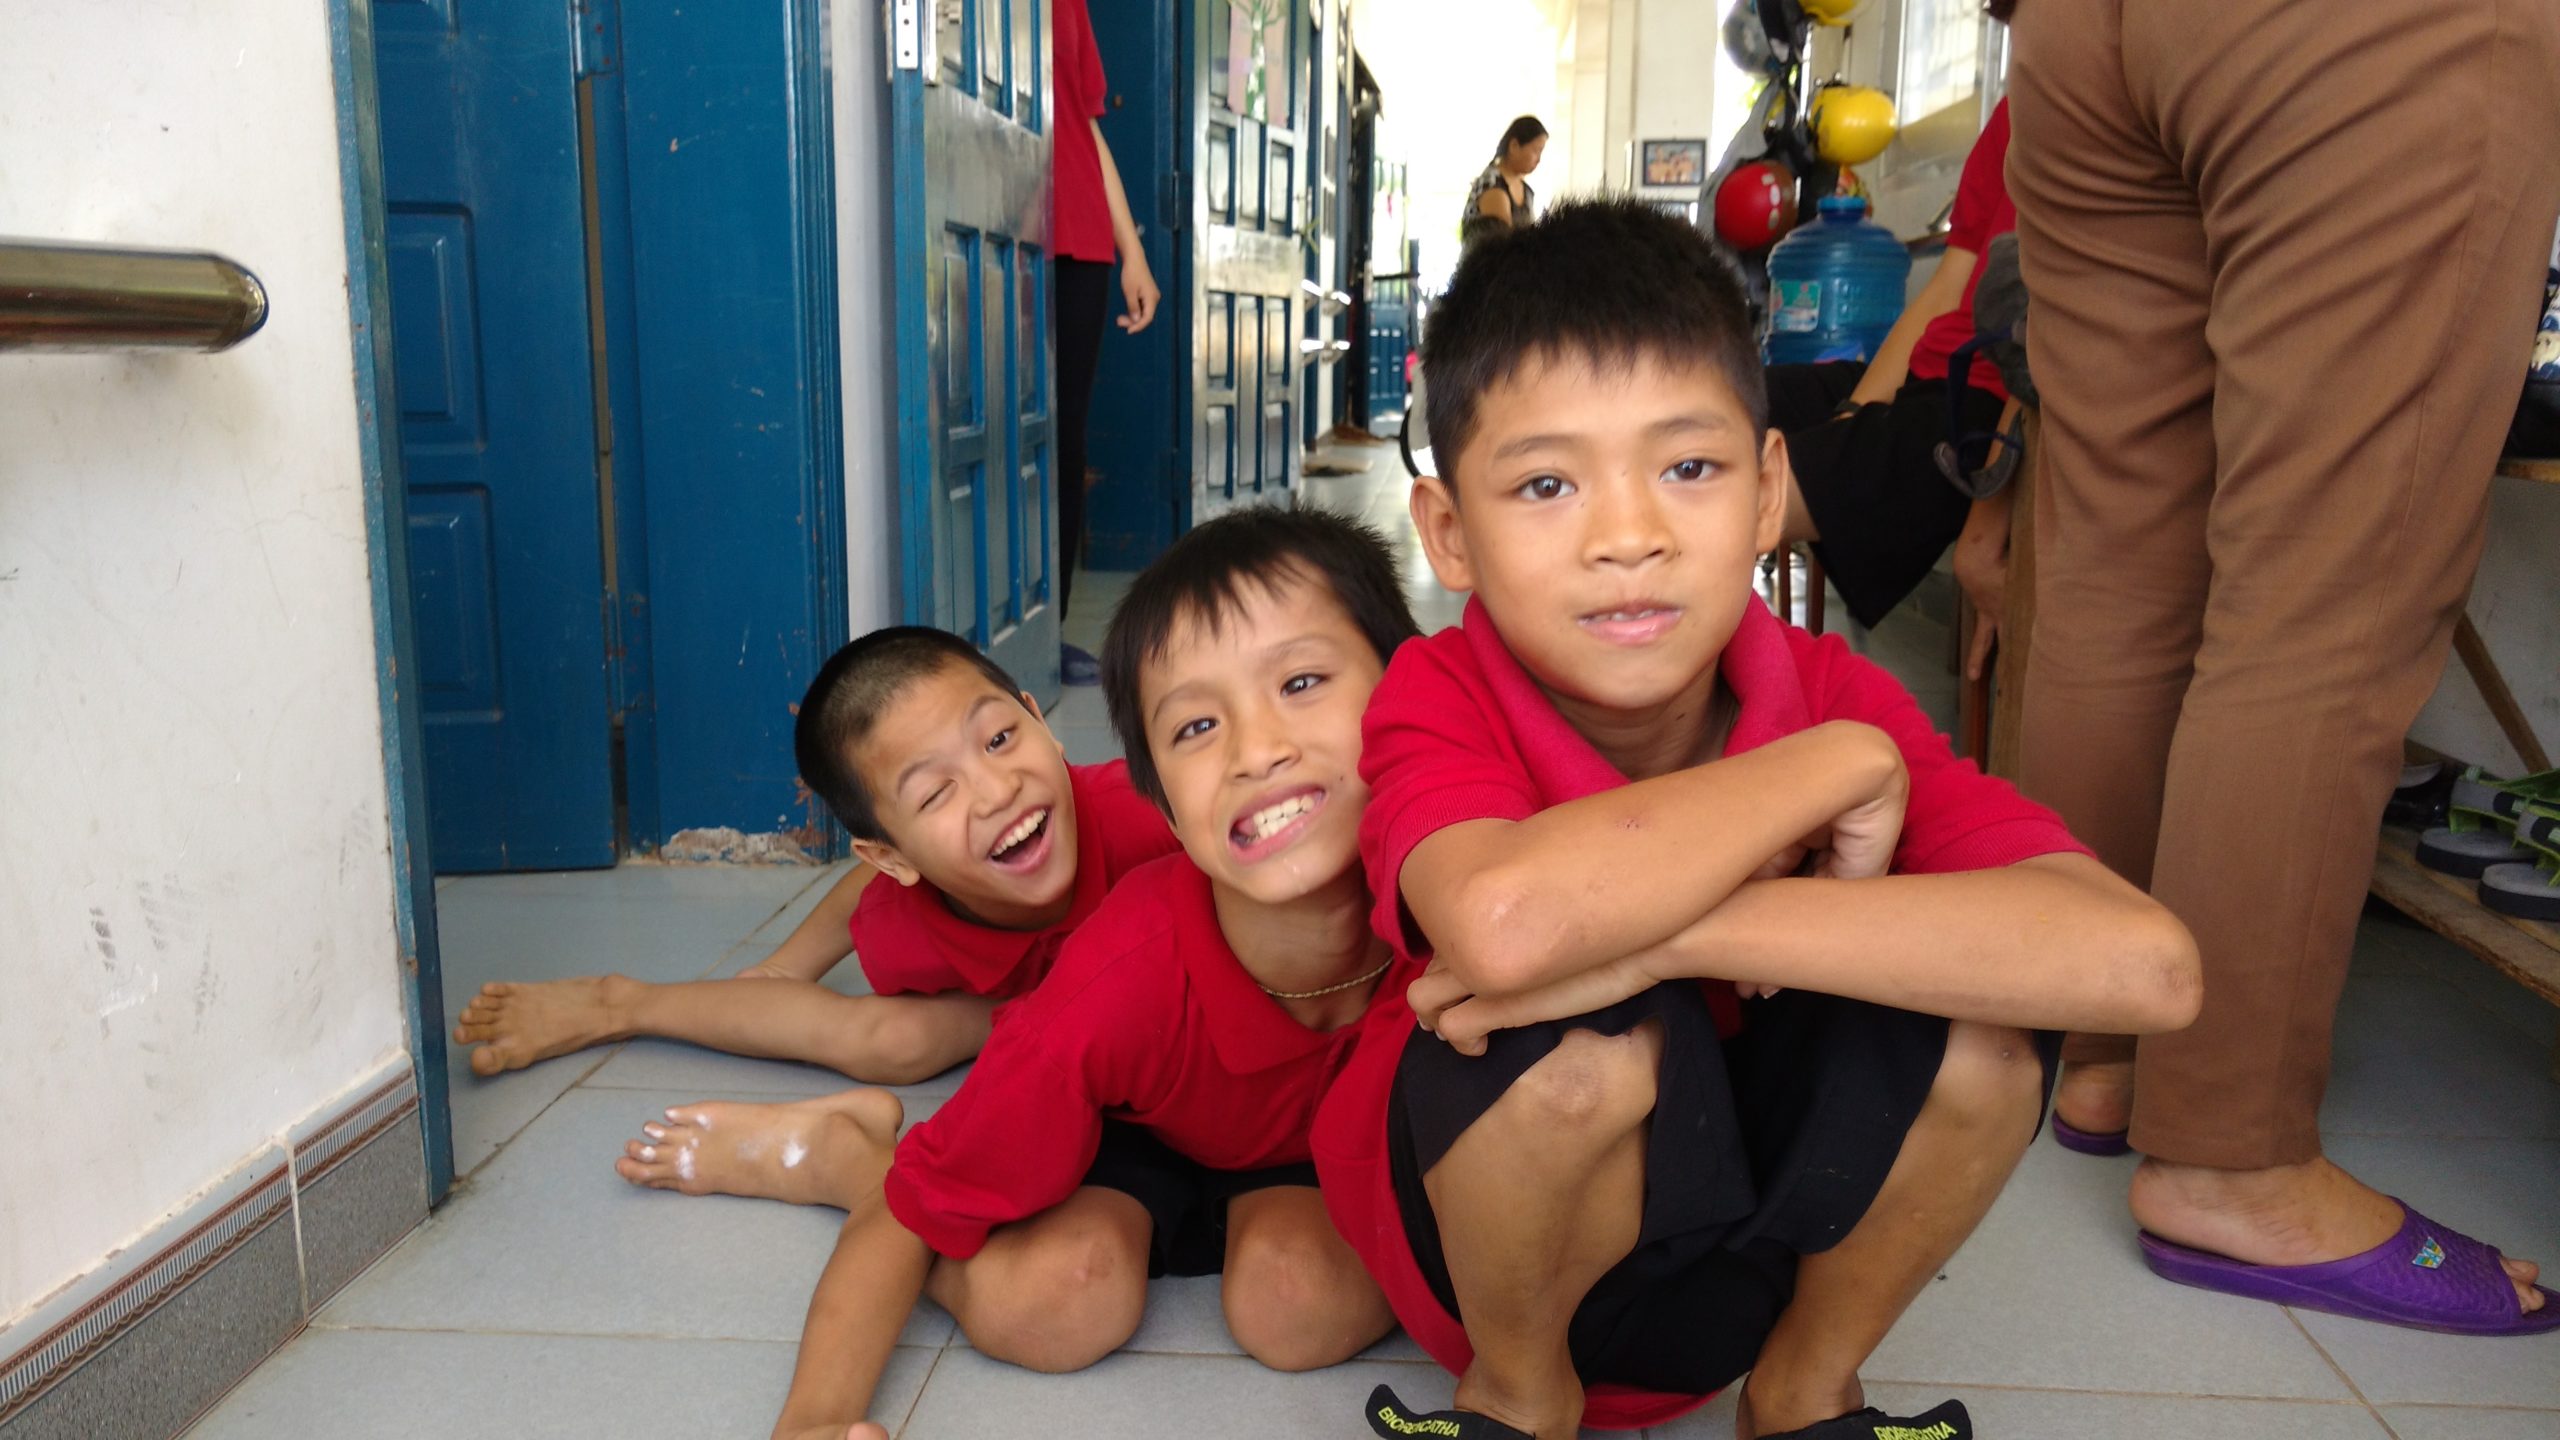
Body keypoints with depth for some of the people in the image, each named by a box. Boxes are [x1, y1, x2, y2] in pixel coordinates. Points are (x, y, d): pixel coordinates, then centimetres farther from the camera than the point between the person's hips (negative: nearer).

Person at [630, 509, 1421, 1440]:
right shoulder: (1118, 986, -37)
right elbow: (901, 1229, -27)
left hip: (1344, 1149, 3)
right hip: (1142, 1141, -2)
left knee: (1302, 1301, -28)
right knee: (1047, 1299, -30)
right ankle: (838, 1153, 0)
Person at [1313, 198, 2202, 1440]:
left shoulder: (1835, 700, -15)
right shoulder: (1436, 701, -23)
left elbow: (2145, 965, -31)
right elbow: (1506, 923, -48)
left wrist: (1672, 930, -39)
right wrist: (1838, 765, -32)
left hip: (1749, 1256, 3)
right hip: (1475, 1249, -3)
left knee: (1971, 1027, -23)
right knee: (1586, 1037, -34)